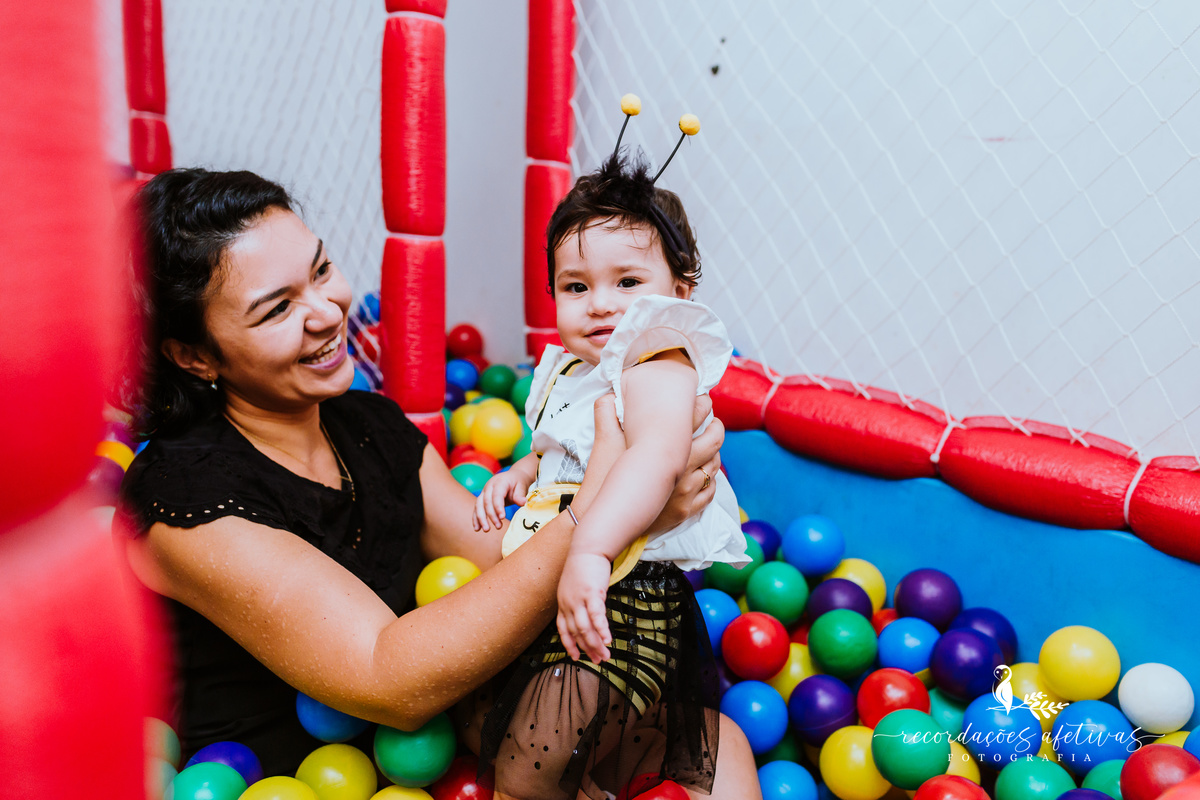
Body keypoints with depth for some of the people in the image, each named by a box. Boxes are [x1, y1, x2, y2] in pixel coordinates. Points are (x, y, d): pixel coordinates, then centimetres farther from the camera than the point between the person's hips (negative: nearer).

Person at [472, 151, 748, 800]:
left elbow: (659, 454, -39)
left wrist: (589, 550, -49)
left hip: (621, 598, -9)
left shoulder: (658, 360, -19)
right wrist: (520, 473, 9)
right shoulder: (575, 370, 12)